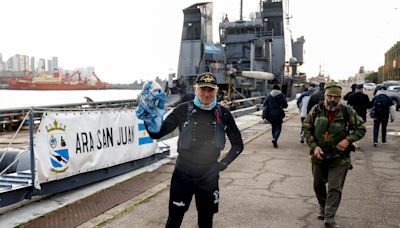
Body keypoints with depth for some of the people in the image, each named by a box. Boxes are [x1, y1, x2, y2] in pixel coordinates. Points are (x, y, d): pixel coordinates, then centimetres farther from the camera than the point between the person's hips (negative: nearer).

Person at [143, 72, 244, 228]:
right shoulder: (184, 110, -9)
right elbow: (156, 134, -8)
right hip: (183, 174, -2)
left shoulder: (223, 114, -4)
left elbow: (238, 144, 6)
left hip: (209, 176, 2)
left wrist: (223, 164, -4)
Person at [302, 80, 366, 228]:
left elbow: (361, 128, -1)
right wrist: (314, 146, -12)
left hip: (339, 158, -2)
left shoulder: (347, 112, -9)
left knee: (335, 189, -3)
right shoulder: (316, 110, -6)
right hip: (318, 156, 3)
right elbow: (306, 129, 0)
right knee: (318, 185, 19)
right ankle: (322, 208, 43)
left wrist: (348, 140, -18)